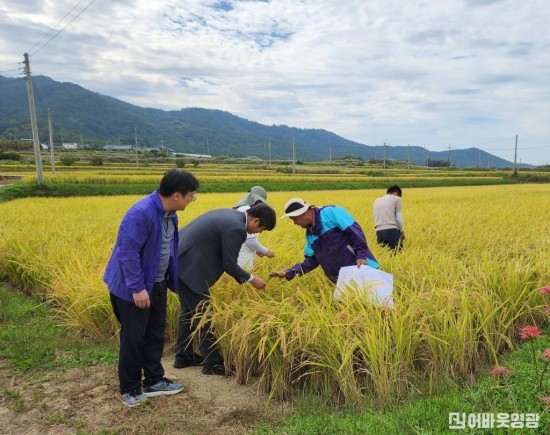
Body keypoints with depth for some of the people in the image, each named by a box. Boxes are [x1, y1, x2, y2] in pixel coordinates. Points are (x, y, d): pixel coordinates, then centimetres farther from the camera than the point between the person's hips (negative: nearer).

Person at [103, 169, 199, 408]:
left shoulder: (169, 214, 0)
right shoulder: (141, 213, -28)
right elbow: (128, 252, -26)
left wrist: (170, 279, 17)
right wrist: (138, 288, -23)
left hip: (157, 284, 8)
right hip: (133, 287, -8)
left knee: (155, 334, 17)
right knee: (133, 339, 7)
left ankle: (154, 381, 32)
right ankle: (130, 389, 26)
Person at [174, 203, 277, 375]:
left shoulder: (230, 214, 12)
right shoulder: (236, 228, -19)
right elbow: (229, 265, -13)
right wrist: (252, 279, -1)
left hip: (178, 259, 11)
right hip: (188, 266, -10)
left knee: (188, 311, 21)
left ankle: (183, 357, 33)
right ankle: (213, 364, 13)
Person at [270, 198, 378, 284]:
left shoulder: (330, 212, -10)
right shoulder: (310, 234, 14)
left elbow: (354, 231, -15)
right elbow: (311, 261, 16)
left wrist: (362, 255, -24)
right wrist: (287, 273, 8)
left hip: (360, 267, -7)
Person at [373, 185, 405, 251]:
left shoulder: (376, 201, 23)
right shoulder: (396, 199, 8)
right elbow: (398, 218, 3)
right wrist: (402, 231, 17)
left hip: (379, 232, 5)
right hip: (391, 230, -5)